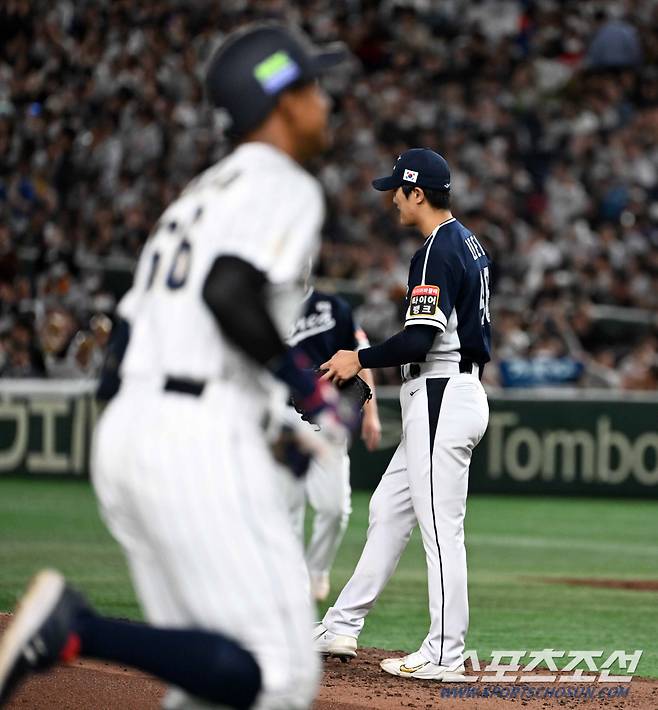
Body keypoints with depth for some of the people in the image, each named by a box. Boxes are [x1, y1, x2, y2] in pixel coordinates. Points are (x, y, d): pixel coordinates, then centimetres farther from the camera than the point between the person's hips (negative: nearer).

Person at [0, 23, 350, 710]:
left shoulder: (196, 195, 24)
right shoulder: (285, 187, -2)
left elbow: (125, 342, 22)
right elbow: (231, 294, -21)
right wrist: (311, 390, -10)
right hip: (202, 442, -9)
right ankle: (73, 628, -22)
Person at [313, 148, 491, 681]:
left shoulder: (438, 252, -17)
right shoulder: (469, 244, 15)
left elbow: (419, 340, -24)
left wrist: (360, 360, -9)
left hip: (441, 397, -11)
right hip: (456, 393, 11)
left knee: (440, 527, -7)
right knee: (389, 511, 15)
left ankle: (445, 655, -3)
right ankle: (343, 627, 21)